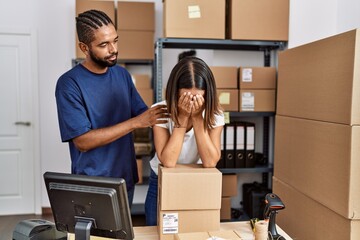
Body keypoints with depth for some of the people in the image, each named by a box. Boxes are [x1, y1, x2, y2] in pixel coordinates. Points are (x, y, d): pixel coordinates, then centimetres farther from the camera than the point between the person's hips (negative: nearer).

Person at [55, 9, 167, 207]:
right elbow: (82, 141, -21)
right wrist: (135, 123, -25)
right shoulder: (69, 83, -16)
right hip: (91, 186, -5)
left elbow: (141, 115, 3)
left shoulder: (122, 74, 2)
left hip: (126, 178, 6)